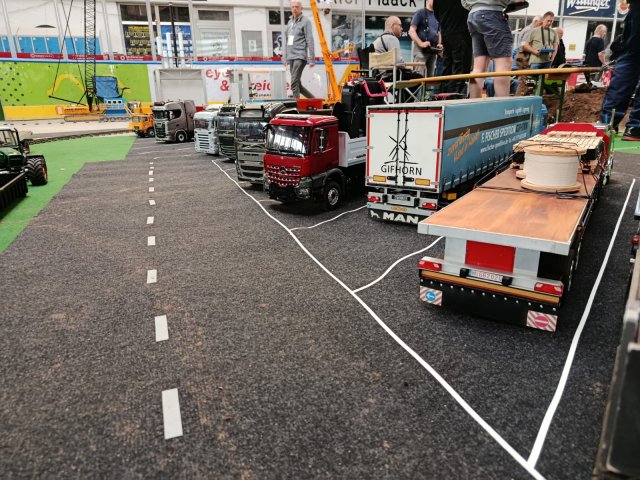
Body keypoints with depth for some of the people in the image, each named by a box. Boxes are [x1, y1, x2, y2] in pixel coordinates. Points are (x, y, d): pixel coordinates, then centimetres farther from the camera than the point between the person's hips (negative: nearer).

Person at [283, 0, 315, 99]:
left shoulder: (305, 21, -1)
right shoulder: (290, 22, 19)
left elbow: (310, 41, -8)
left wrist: (311, 59, -14)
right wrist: (285, 58, 19)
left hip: (300, 57, -7)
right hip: (291, 57, 7)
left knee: (294, 83, -16)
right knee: (297, 84, 10)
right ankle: (313, 99, 24)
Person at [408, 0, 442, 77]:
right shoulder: (420, 13, 1)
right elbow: (411, 31, -7)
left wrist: (439, 44, 5)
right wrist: (421, 43, -19)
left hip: (433, 50, 6)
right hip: (421, 49, -6)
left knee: (430, 75, 7)